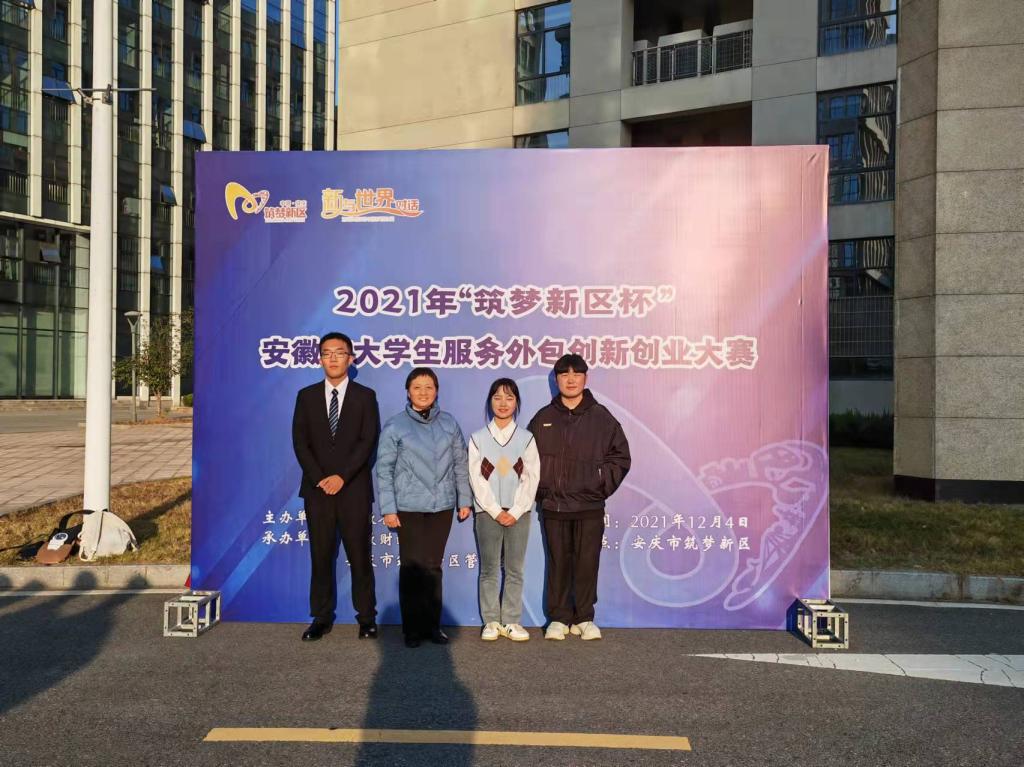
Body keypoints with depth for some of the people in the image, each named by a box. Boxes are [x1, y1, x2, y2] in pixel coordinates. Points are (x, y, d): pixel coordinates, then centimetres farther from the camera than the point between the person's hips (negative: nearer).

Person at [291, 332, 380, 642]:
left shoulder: (365, 396, 4)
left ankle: (366, 617, 12)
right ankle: (321, 618, 15)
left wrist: (342, 476, -14)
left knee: (360, 555, 2)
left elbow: (368, 441, -5)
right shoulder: (306, 396, 9)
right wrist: (319, 478, -9)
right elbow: (299, 441, 3)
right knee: (321, 556, 6)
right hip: (317, 488, 2)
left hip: (354, 489, -2)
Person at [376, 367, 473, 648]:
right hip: (409, 507, -2)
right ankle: (412, 628, 13)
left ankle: (432, 624, 18)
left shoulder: (449, 423, 5)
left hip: (442, 506, 2)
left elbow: (461, 464, 10)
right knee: (412, 567, 1)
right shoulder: (395, 426, -2)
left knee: (433, 566, 7)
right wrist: (388, 509, -6)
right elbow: (384, 469, -2)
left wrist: (465, 500, 9)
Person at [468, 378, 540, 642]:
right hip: (488, 511, 0)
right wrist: (496, 511, -9)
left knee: (515, 570, 3)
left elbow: (531, 477, 0)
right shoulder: (478, 438, 3)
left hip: (518, 512, 0)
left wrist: (515, 512, -9)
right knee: (489, 569, 4)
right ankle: (491, 621, 13)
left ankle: (512, 621, 11)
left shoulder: (526, 438, 4)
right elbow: (477, 479, -2)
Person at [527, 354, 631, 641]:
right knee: (558, 563, 8)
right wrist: (539, 488, 1)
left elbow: (620, 456, 5)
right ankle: (559, 618, 19)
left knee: (587, 563, 5)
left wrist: (603, 485, -3)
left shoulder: (602, 417, 1)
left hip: (590, 506, -1)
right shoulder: (543, 418, 4)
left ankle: (584, 619, 18)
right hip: (553, 505, 1)